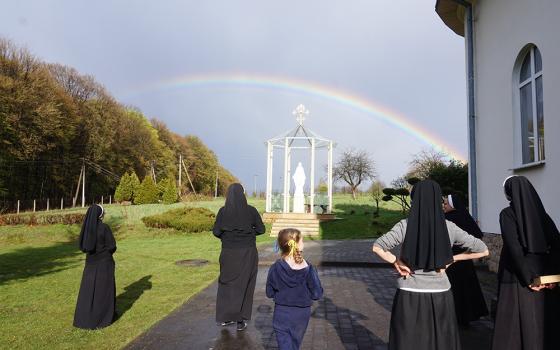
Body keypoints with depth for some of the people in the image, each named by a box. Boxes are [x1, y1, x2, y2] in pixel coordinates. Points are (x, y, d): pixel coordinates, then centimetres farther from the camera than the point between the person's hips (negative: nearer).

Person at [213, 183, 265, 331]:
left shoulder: (223, 211, -7)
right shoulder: (251, 210, -8)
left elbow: (216, 231, -8)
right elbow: (261, 229, -4)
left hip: (229, 253, 1)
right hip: (248, 252, 0)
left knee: (226, 283, 18)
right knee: (244, 285, 11)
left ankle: (225, 317, 22)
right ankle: (241, 321, 15)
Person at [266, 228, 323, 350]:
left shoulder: (275, 269, -15)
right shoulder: (308, 270, -18)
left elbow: (269, 293, -6)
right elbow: (317, 294, -12)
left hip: (281, 315, -1)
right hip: (301, 314, 1)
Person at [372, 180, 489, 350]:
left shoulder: (405, 225, -11)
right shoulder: (449, 227, -5)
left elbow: (377, 247, -14)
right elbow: (483, 250, 1)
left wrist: (398, 263, -6)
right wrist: (451, 259, 2)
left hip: (410, 297, -2)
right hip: (440, 297, 2)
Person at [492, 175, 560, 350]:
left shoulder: (507, 214, -9)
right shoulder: (542, 213, 7)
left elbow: (514, 247, -18)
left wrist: (528, 278, -14)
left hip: (517, 278, -5)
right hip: (544, 276, 6)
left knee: (514, 324, 3)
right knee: (544, 323, 15)